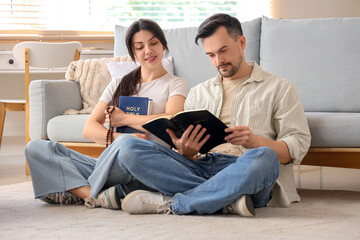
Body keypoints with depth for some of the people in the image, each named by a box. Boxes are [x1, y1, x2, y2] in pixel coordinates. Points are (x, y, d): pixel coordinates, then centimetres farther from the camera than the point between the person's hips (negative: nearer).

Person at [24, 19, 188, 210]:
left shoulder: (175, 84, 11)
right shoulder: (119, 86, 22)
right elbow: (89, 129, 8)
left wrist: (123, 118, -3)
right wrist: (119, 137, -13)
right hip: (106, 166, 5)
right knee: (35, 148, -12)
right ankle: (95, 195, -33)